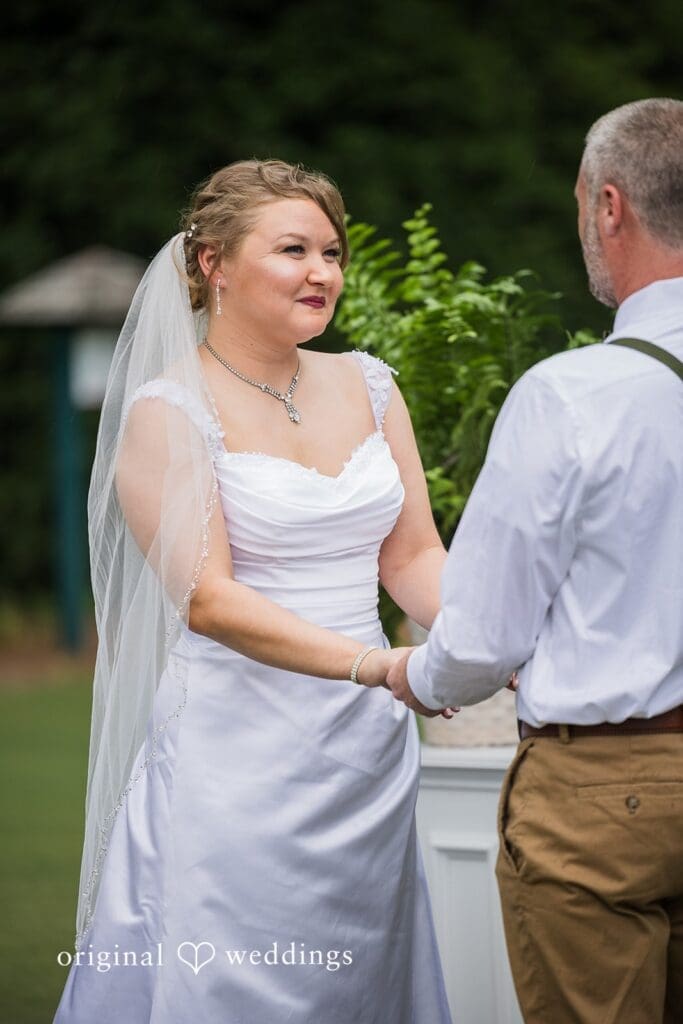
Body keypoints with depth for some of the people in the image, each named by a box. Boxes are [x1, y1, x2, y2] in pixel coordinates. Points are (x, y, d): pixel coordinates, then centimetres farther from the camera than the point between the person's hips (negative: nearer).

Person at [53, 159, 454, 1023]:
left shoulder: (366, 386, 9)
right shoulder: (168, 411, -8)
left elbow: (412, 555, 10)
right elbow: (207, 598, -15)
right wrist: (379, 667, -24)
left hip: (368, 747, 5)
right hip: (238, 749, -5)